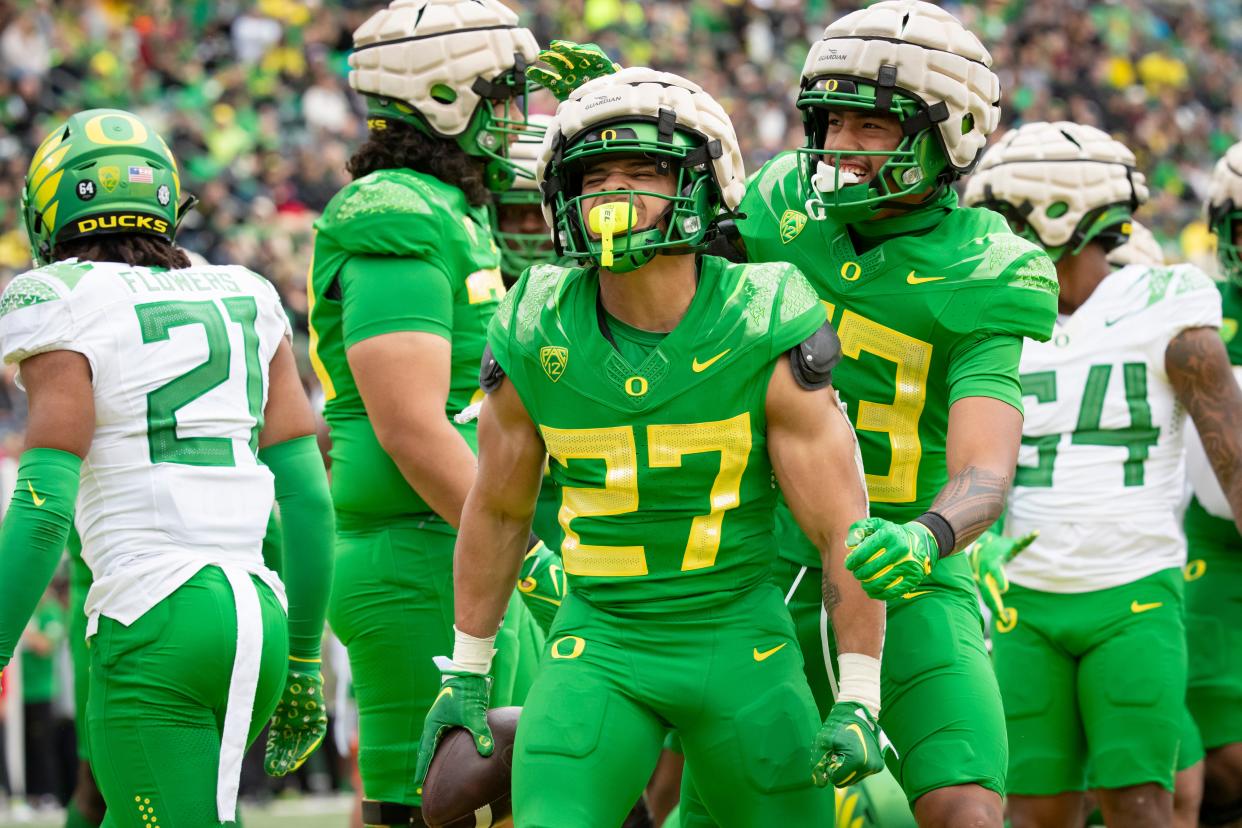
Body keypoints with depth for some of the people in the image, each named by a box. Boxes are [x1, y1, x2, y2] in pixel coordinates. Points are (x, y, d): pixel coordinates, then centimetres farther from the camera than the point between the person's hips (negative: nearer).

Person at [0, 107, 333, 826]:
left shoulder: (69, 314, -2)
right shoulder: (245, 306, 15)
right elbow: (307, 494, 13)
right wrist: (303, 660, 19)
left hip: (155, 631, -6)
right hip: (260, 622, 6)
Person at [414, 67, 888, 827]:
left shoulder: (767, 334, -14)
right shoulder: (535, 338, -6)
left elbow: (843, 528, -10)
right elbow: (498, 510, 11)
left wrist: (860, 701, -11)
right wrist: (466, 676, 14)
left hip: (740, 642, -1)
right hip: (599, 643, 1)